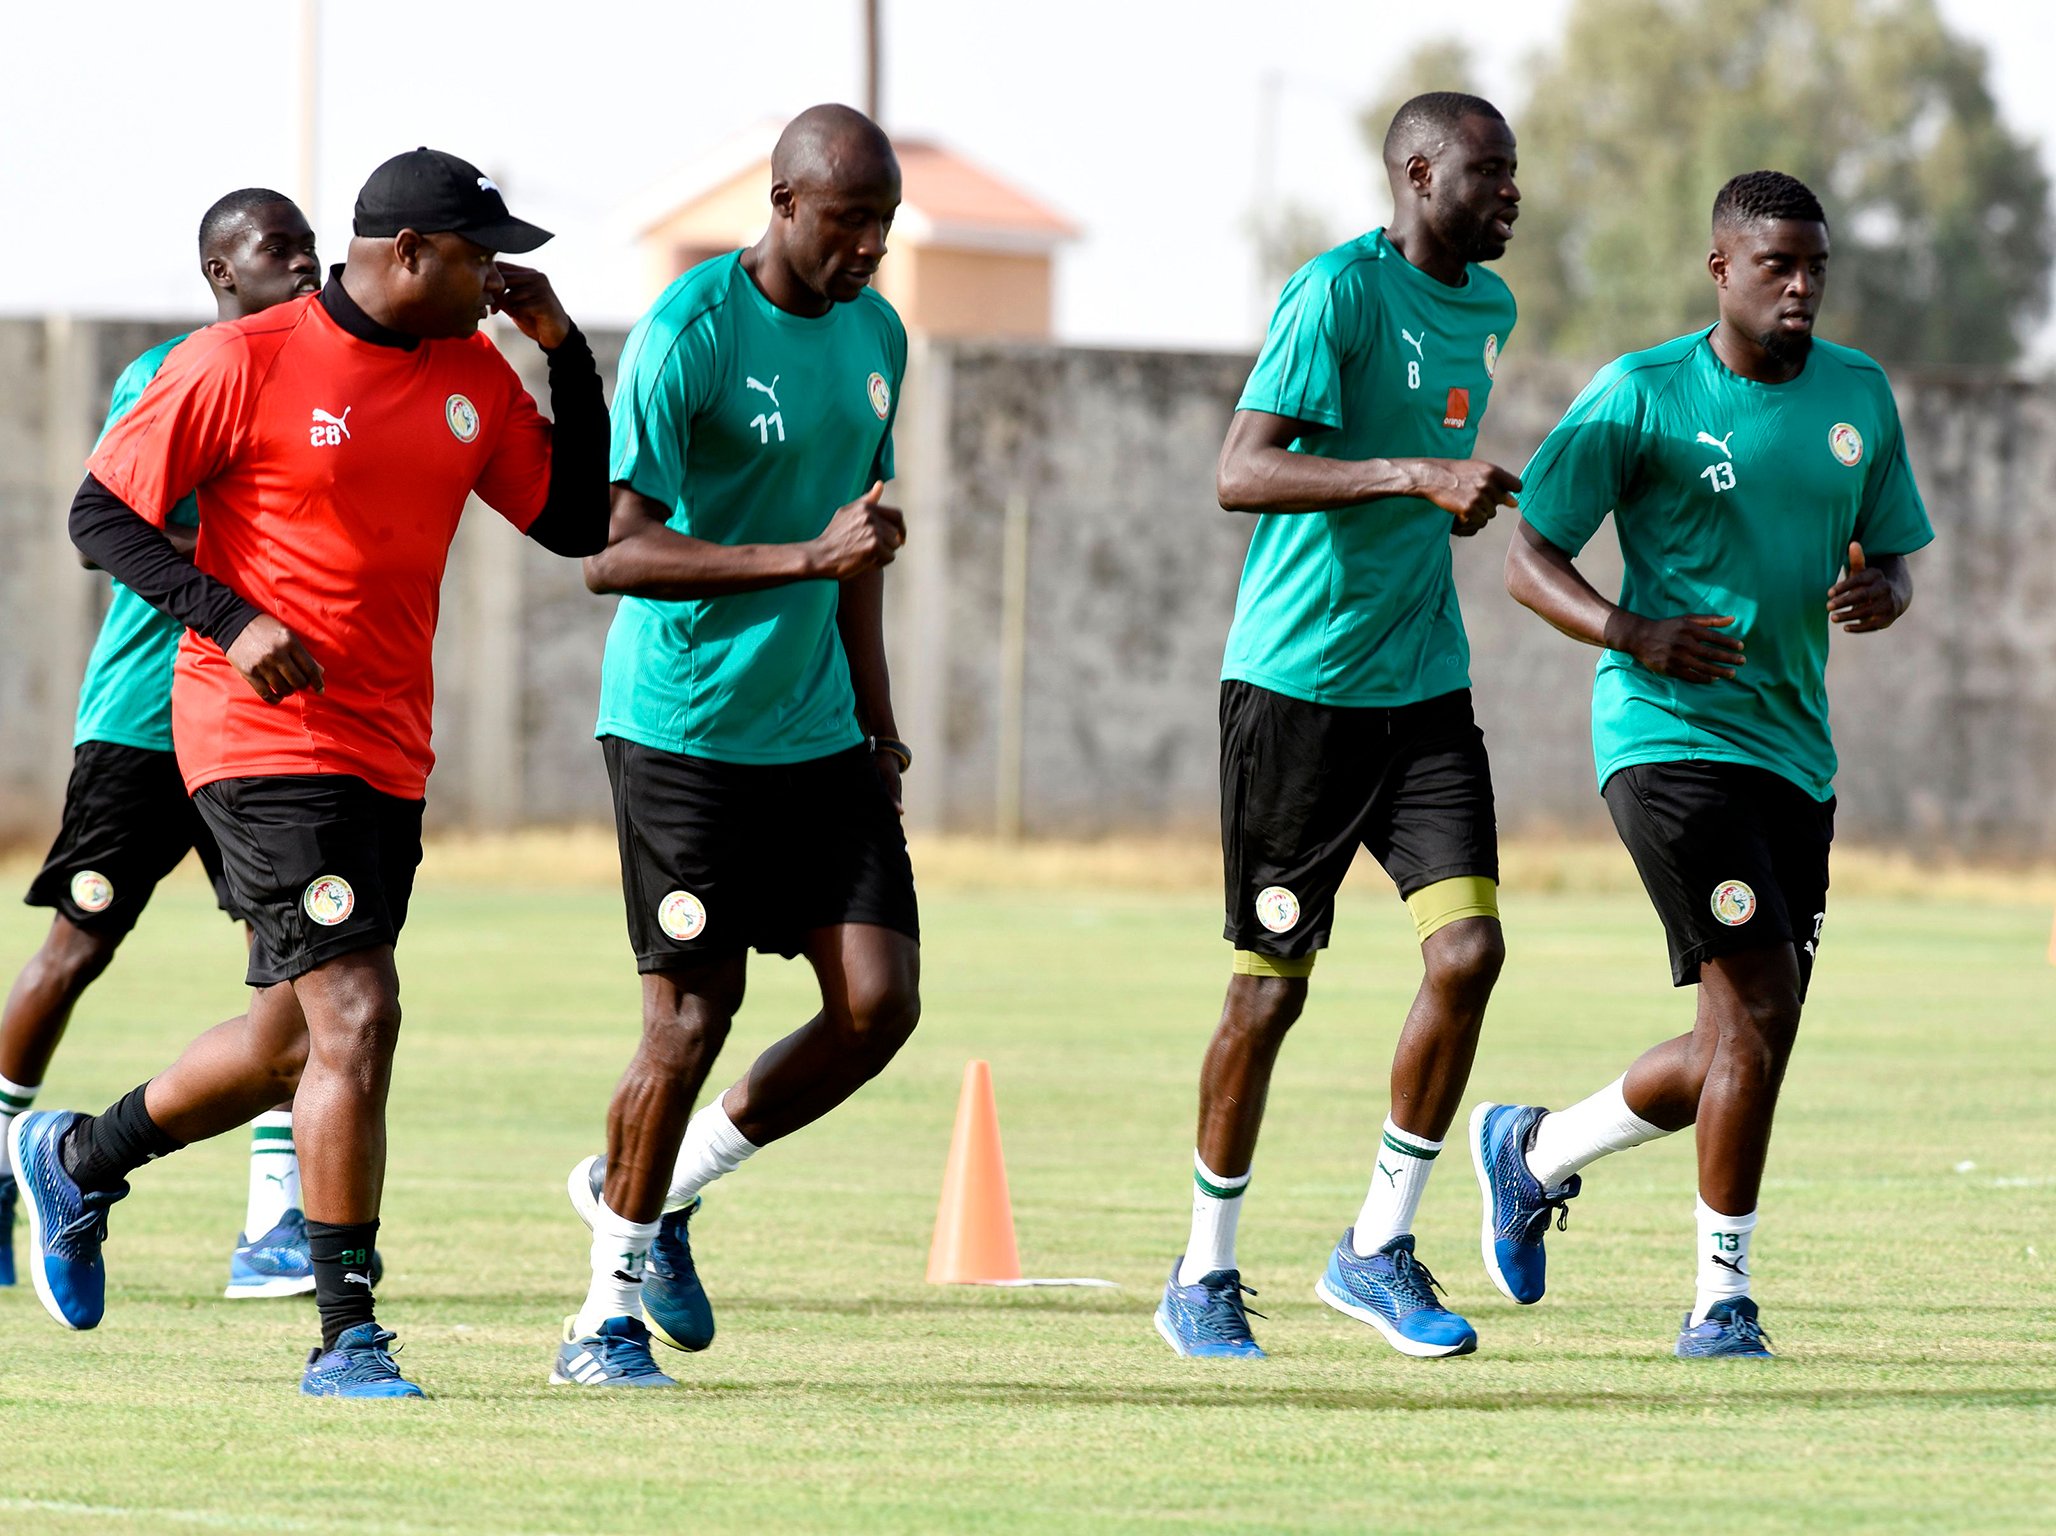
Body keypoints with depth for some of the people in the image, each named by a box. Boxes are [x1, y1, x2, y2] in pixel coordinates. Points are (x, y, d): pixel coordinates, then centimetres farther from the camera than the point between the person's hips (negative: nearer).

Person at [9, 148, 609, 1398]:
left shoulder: (473, 378, 10)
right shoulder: (245, 362, -9)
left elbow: (576, 524, 12)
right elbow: (103, 513, -5)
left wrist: (566, 352, 2)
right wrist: (231, 621, -18)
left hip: (390, 754, 8)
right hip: (266, 738, -8)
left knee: (302, 1033, 15)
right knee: (356, 1016, -14)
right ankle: (348, 1334, -8)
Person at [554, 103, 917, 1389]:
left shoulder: (876, 334, 9)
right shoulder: (688, 336, -14)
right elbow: (614, 554, -19)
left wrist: (878, 726, 20)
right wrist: (809, 558, -26)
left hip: (817, 733, 7)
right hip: (683, 731, -7)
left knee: (881, 1003, -3)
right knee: (692, 1017, -5)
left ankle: (658, 1190, 18)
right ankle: (608, 1310, 11)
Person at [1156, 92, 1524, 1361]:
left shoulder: (1487, 308, 12)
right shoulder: (1337, 292, -13)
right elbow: (1243, 473, -24)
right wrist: (1417, 474, -31)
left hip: (1425, 685, 7)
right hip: (1297, 683, -6)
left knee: (1469, 948, -9)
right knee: (1271, 986, 1)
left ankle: (1380, 1246, 4)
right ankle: (1205, 1276, 15)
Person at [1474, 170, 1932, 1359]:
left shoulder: (1859, 395, 9)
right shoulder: (1642, 397, -7)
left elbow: (1896, 550, 18)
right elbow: (1529, 559, -5)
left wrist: (1881, 592, -7)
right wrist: (1637, 635, -23)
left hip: (1795, 750, 7)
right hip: (1668, 736, -7)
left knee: (1740, 1055, 8)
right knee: (1758, 1002, -19)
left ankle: (1534, 1152, 33)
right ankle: (1722, 1297, -8)